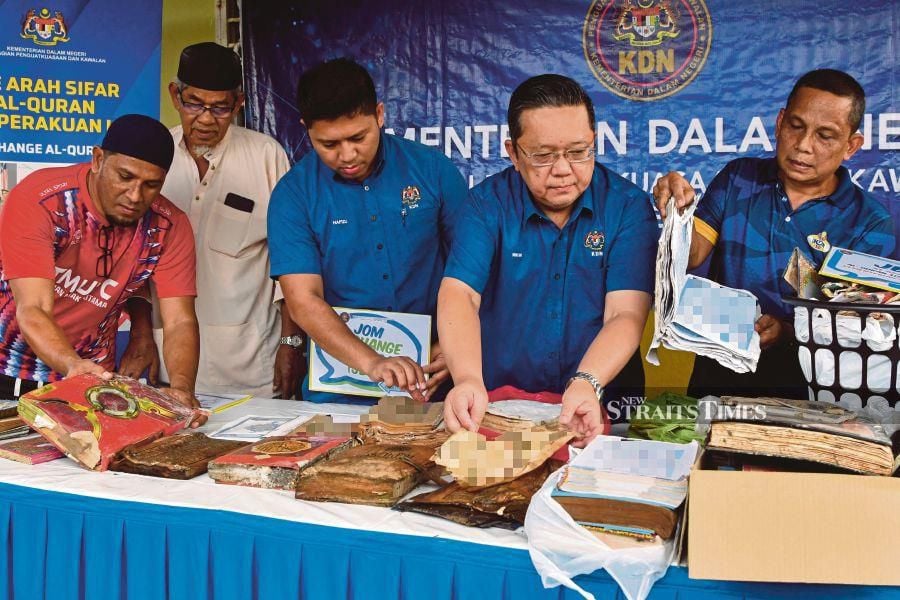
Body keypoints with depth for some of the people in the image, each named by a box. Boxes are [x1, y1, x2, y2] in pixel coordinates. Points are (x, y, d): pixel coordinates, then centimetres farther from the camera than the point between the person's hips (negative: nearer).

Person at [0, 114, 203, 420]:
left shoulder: (169, 227, -11)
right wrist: (72, 365, -46)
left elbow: (180, 322, -15)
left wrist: (182, 387, -35)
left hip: (93, 376, 3)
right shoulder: (39, 201, -21)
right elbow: (33, 311, -27)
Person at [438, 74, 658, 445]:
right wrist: (468, 380, -30)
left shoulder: (628, 206, -3)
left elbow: (626, 314, -11)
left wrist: (587, 383, -30)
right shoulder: (488, 203, -1)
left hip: (599, 408, -1)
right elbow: (458, 295, -12)